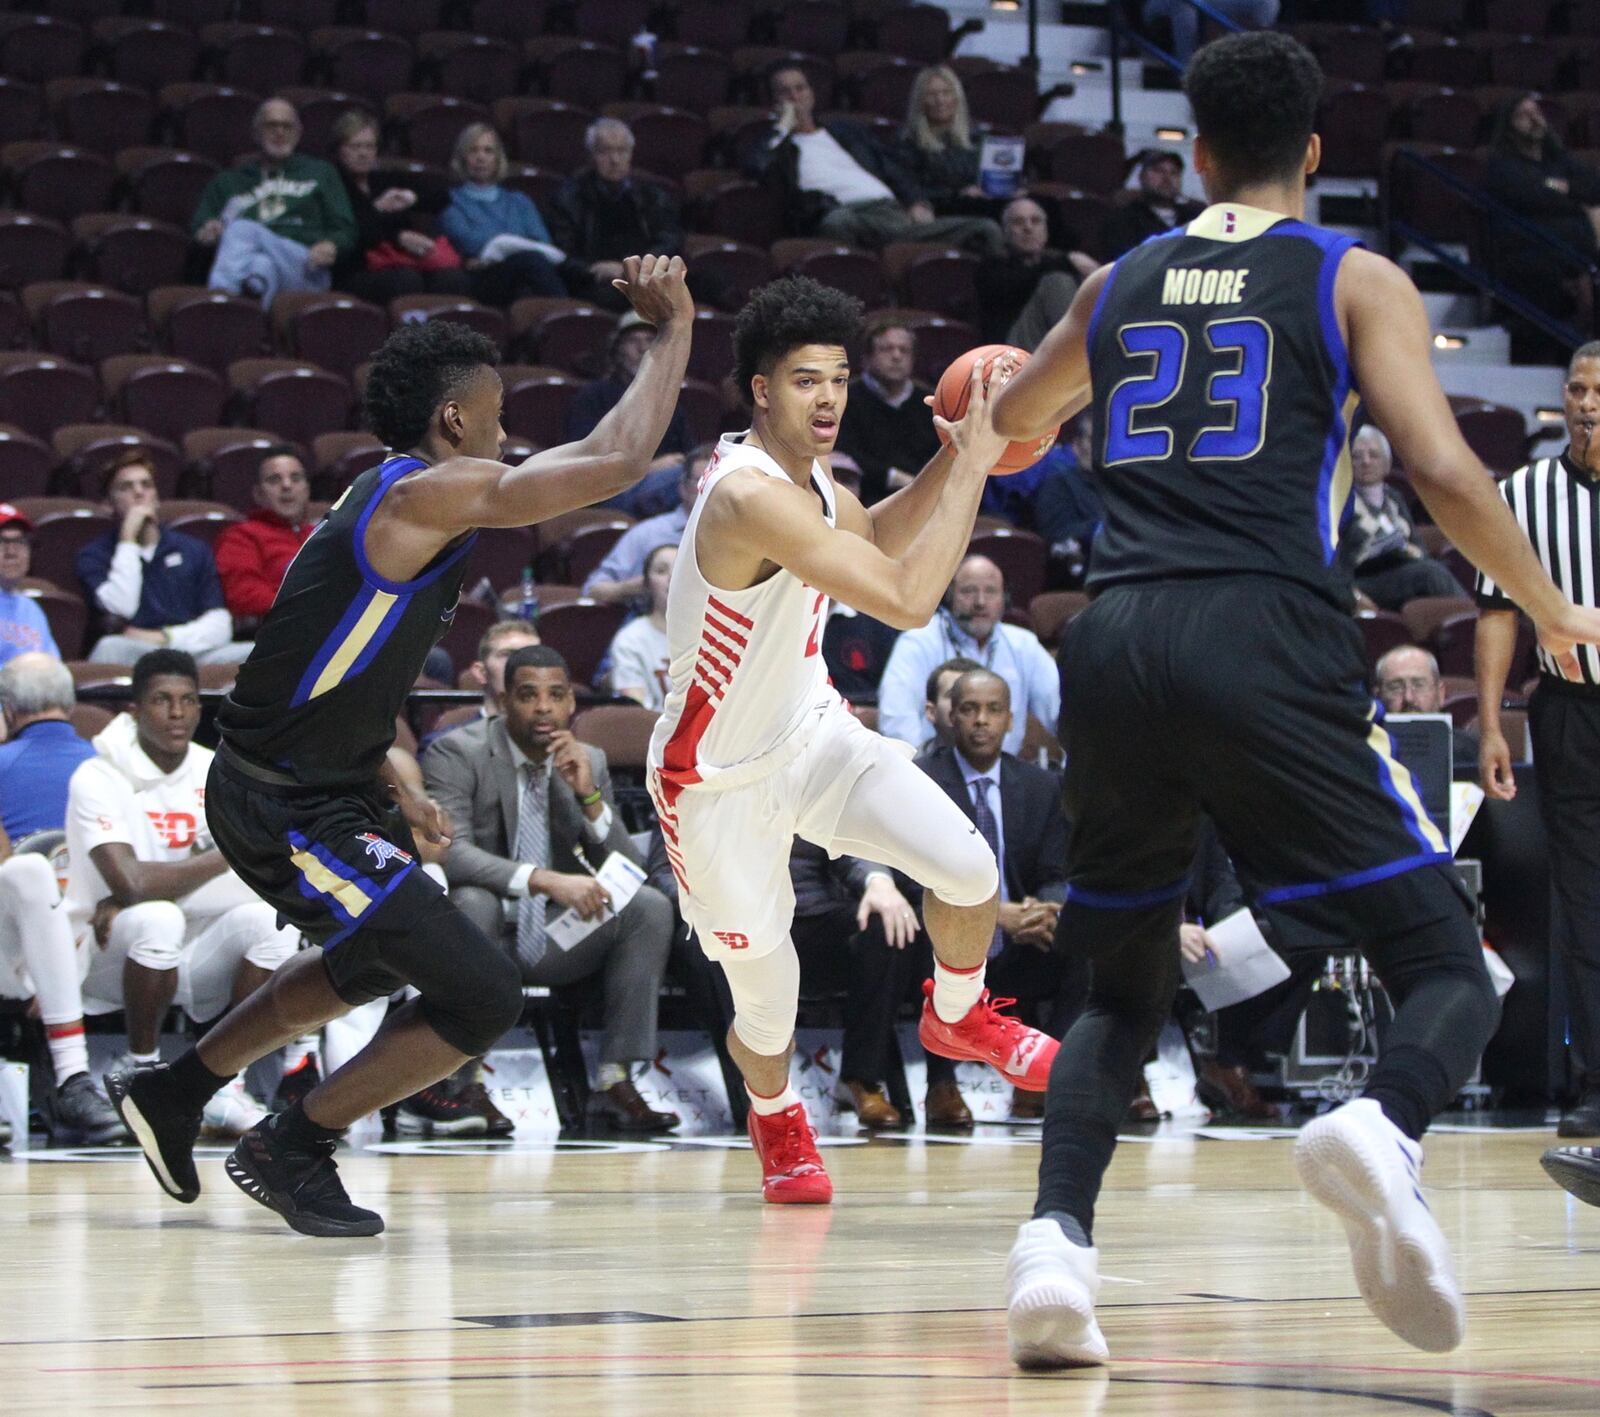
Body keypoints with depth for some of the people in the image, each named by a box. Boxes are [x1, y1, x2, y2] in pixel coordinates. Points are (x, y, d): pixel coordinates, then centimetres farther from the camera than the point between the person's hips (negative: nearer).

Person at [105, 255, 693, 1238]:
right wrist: (675, 327, -13)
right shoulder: (428, 493, -18)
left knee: (377, 963, 35)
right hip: (291, 811, -11)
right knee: (483, 997, -10)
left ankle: (174, 1094, 42)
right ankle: (293, 1151, 4)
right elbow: (617, 460, -24)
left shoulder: (391, 506, 13)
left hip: (313, 789, 11)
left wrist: (389, 795, 20)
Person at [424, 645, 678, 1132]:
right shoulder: (458, 754, -10)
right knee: (472, 902, -38)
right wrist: (545, 880, -39)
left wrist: (589, 795, -15)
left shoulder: (590, 763, 6)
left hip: (553, 943, 5)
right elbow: (451, 853, -26)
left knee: (650, 907, -18)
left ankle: (615, 1082, -20)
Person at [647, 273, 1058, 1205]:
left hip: (811, 728, 7)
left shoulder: (804, 470, -3)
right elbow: (907, 600, -37)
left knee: (969, 868, -10)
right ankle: (775, 1112, 39)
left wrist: (953, 460, 4)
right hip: (721, 777, -7)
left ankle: (957, 1017, 22)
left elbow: (874, 540, 21)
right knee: (769, 1008, 3)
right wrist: (973, 465, -31)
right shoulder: (752, 494, -32)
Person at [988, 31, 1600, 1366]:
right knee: (1451, 974, 2)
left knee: (1124, 989, 20)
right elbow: (1443, 469, -4)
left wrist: (1007, 398, 64)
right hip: (1268, 644, -4)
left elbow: (1010, 421, 39)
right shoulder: (1356, 280, 9)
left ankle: (1056, 1241, -5)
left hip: (1116, 647, 4)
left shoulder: (1121, 282, 20)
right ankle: (1381, 1131, -32)